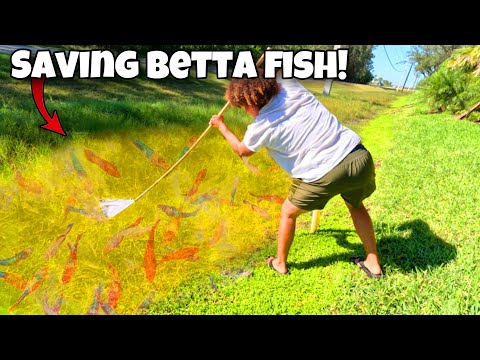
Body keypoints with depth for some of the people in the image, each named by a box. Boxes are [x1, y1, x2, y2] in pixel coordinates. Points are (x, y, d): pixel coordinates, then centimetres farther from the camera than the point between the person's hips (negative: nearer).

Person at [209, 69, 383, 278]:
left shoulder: (261, 128, -2)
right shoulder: (290, 86, 6)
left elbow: (242, 151, 21)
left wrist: (221, 126, 34)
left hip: (324, 175, -5)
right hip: (360, 158, 6)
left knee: (288, 212, 21)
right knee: (356, 205, 34)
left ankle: (280, 264, 39)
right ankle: (373, 263, 40)